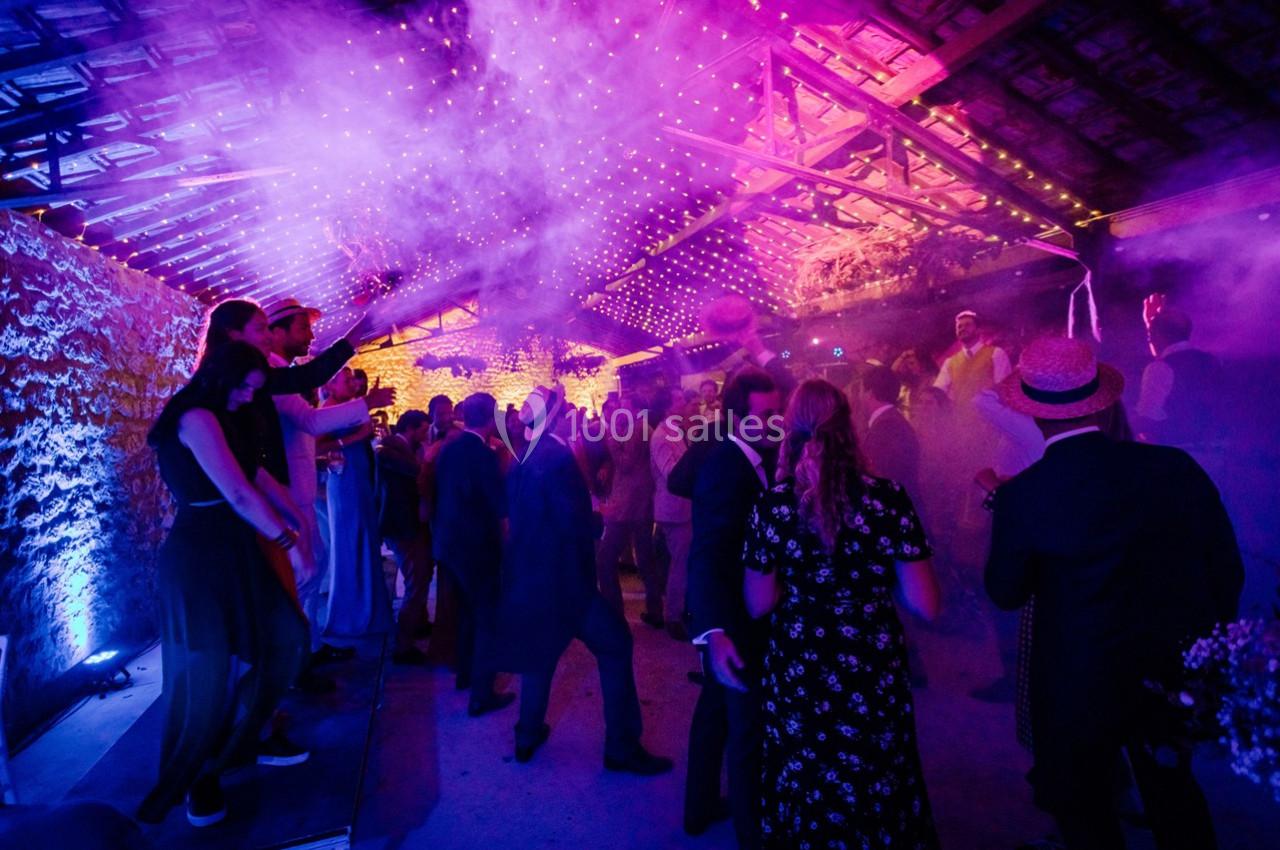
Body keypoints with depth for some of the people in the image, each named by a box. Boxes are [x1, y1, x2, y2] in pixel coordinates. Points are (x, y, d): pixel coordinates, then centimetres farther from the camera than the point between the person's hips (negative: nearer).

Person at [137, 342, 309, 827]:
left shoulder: (223, 420, 16)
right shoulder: (198, 418, -17)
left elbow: (256, 474, 13)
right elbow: (239, 493, -22)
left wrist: (298, 522, 5)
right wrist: (290, 543, -15)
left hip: (230, 551, 10)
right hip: (201, 557, -10)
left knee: (279, 638, 8)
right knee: (207, 669, -2)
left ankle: (247, 740, 25)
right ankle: (195, 779, 18)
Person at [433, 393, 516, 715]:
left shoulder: (448, 449, 3)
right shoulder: (484, 454, -20)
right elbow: (502, 505, -20)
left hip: (449, 541, 8)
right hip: (476, 545, -8)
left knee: (468, 608, 26)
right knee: (488, 617, 4)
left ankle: (465, 672, 40)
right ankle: (482, 694, 8)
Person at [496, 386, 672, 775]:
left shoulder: (525, 459, 7)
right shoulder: (558, 457, -19)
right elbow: (575, 523, -26)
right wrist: (599, 521, -5)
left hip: (531, 572, 9)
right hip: (562, 575, -9)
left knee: (542, 649, 23)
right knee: (615, 646, 2)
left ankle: (528, 735, 33)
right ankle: (623, 747, 9)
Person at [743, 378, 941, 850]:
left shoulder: (771, 506, -12)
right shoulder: (888, 498, -14)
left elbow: (757, 603, -2)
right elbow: (926, 605, -10)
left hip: (797, 675, 1)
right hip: (874, 675, 0)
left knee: (807, 789, 24)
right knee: (876, 789, 25)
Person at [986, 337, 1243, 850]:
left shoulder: (1022, 495, -24)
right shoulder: (1175, 467, -14)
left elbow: (1006, 593, -10)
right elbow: (1227, 572, -4)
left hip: (1080, 686, -3)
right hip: (1174, 673, 4)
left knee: (1080, 807, 21)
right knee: (1173, 792, 29)